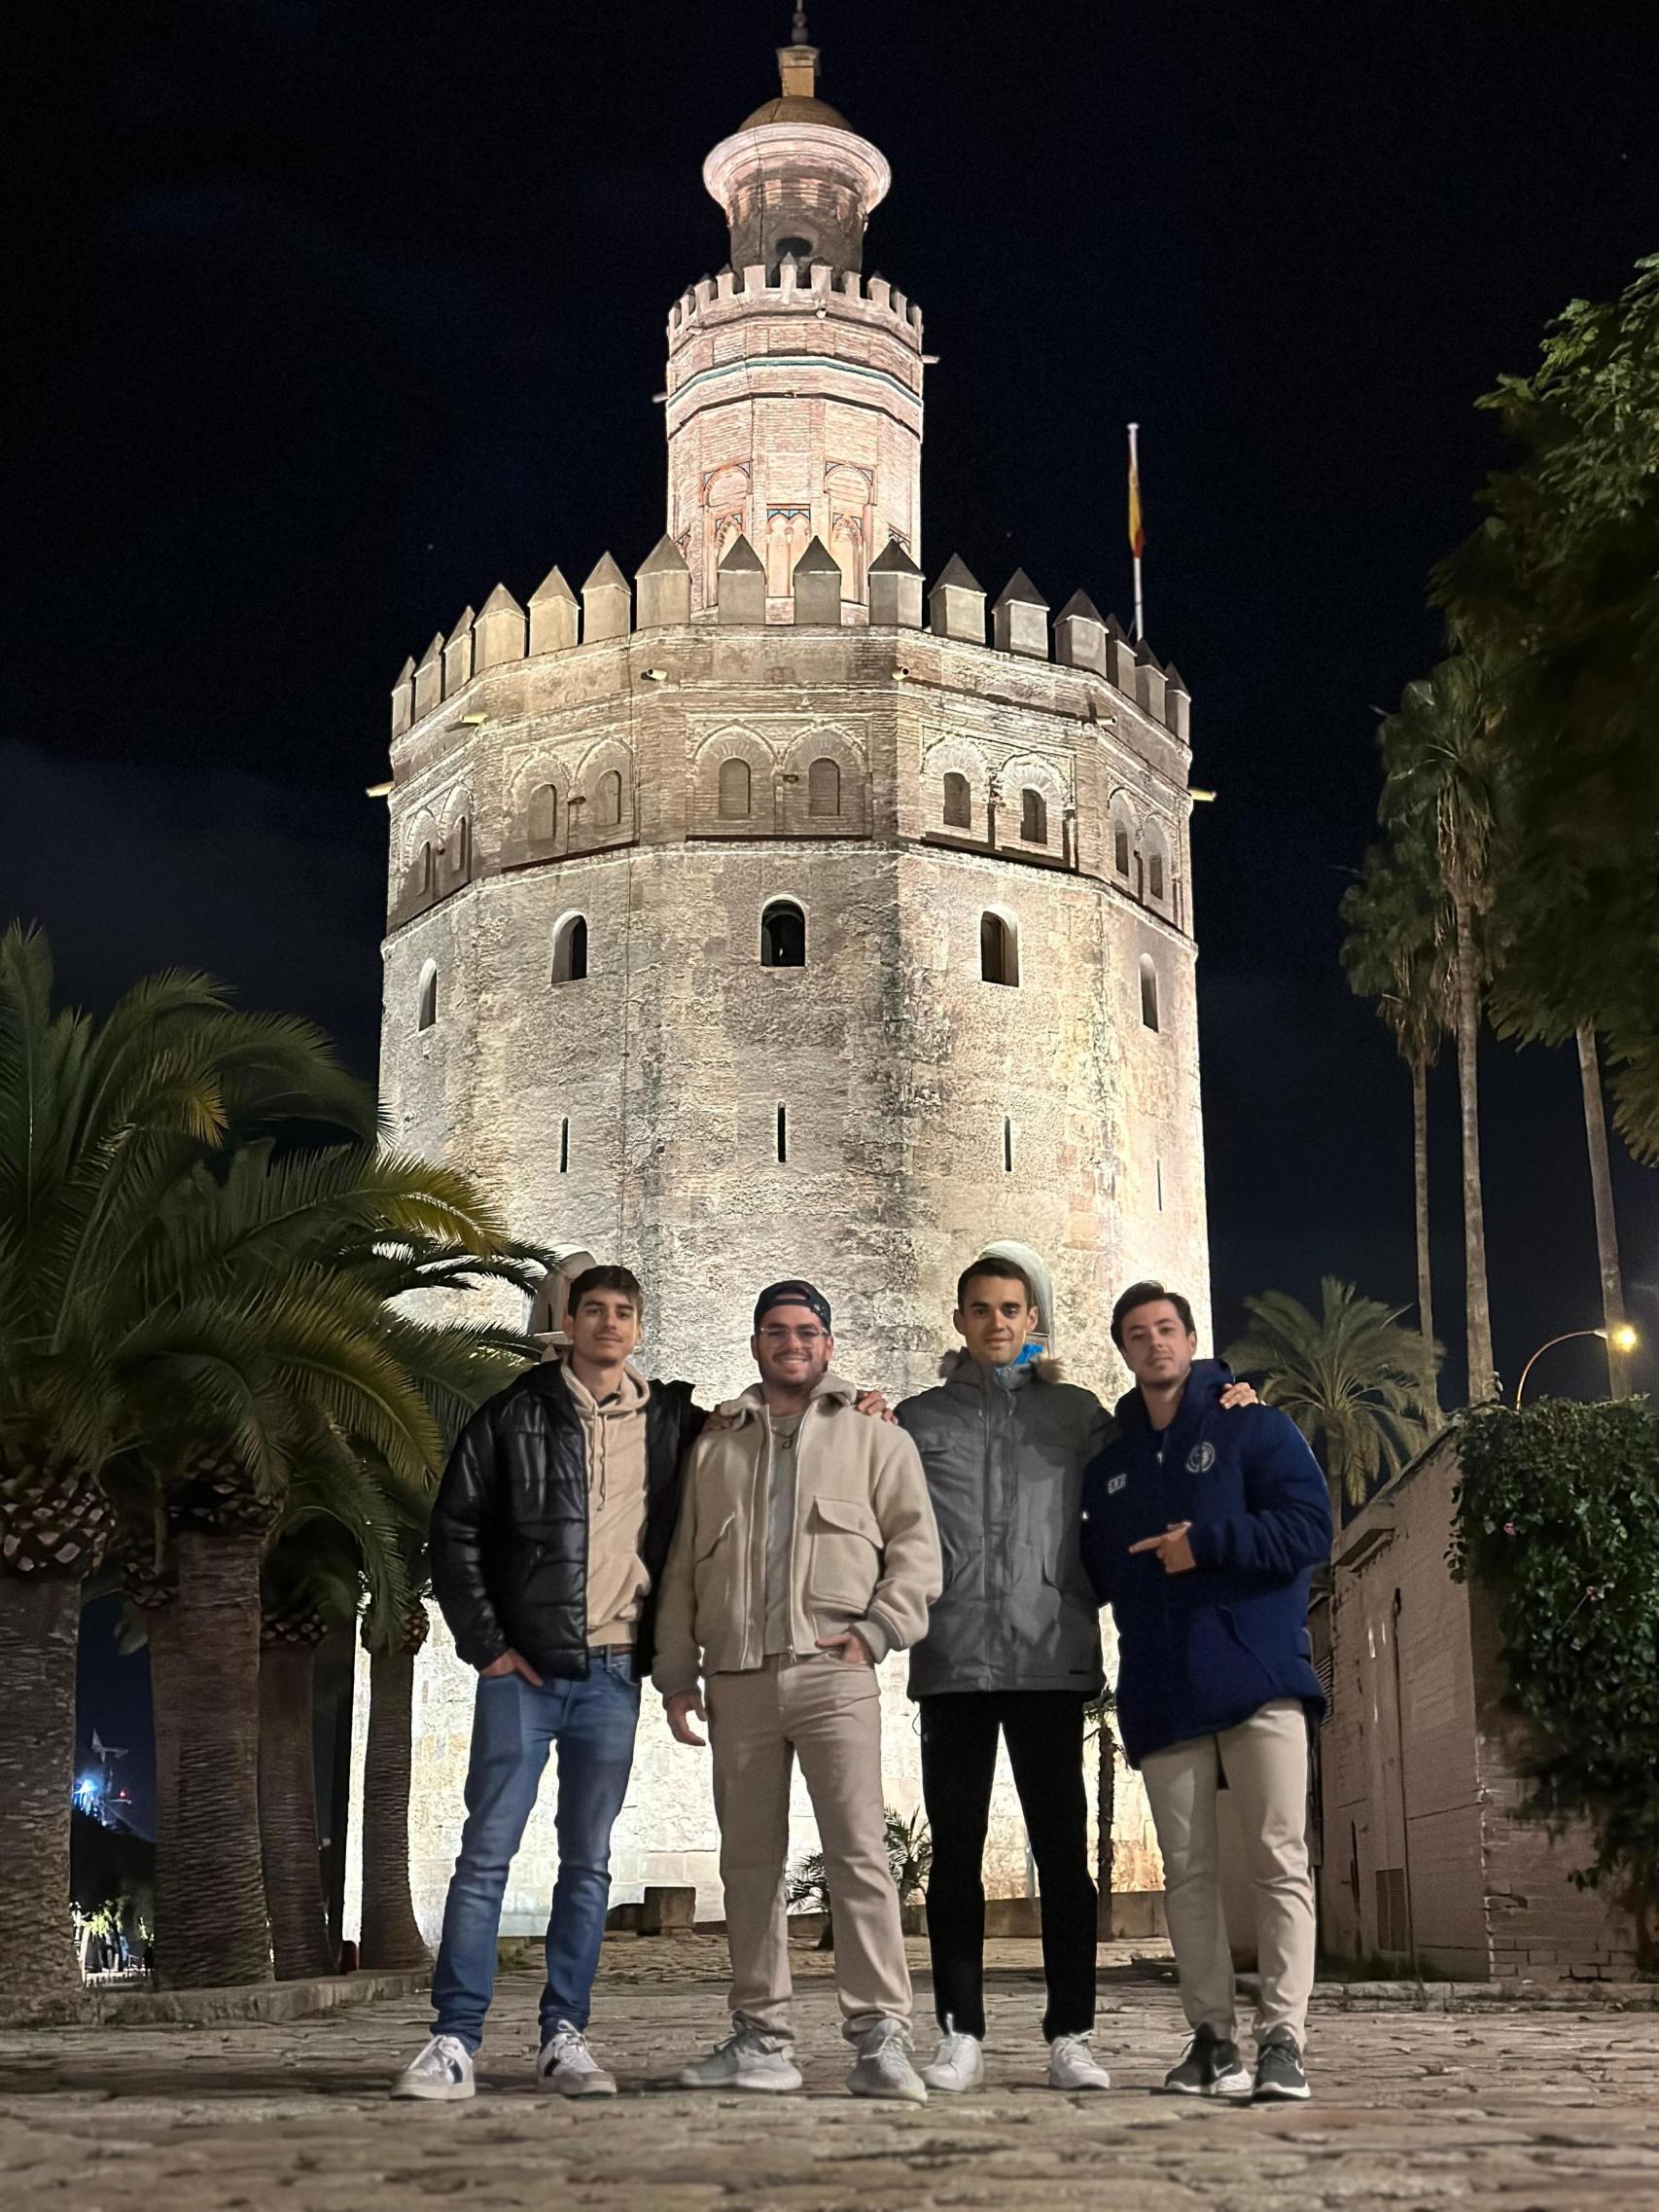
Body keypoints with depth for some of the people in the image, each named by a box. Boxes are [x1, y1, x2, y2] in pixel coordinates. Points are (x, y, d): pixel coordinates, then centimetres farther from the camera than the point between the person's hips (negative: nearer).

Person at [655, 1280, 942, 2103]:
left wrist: (876, 1631, -8)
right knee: (749, 1862, 7)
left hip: (832, 1672, -3)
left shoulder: (874, 1438, 11)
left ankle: (881, 2036, -11)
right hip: (738, 1679, 4)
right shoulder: (714, 1444, 18)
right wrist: (677, 1673, 11)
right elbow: (682, 1567, 18)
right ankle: (761, 2039, 15)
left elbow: (915, 1545, 5)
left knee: (857, 1850, -12)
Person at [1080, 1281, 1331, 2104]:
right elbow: (1095, 1571, 20)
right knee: (1187, 1871, 5)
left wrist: (1209, 1544, -15)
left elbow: (1309, 1528, -9)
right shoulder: (1108, 1459, 16)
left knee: (1279, 1861, -8)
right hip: (1161, 1691, 5)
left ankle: (1281, 2038, -7)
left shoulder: (1254, 1426, 2)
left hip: (1256, 1679, -4)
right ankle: (1211, 2036, 10)